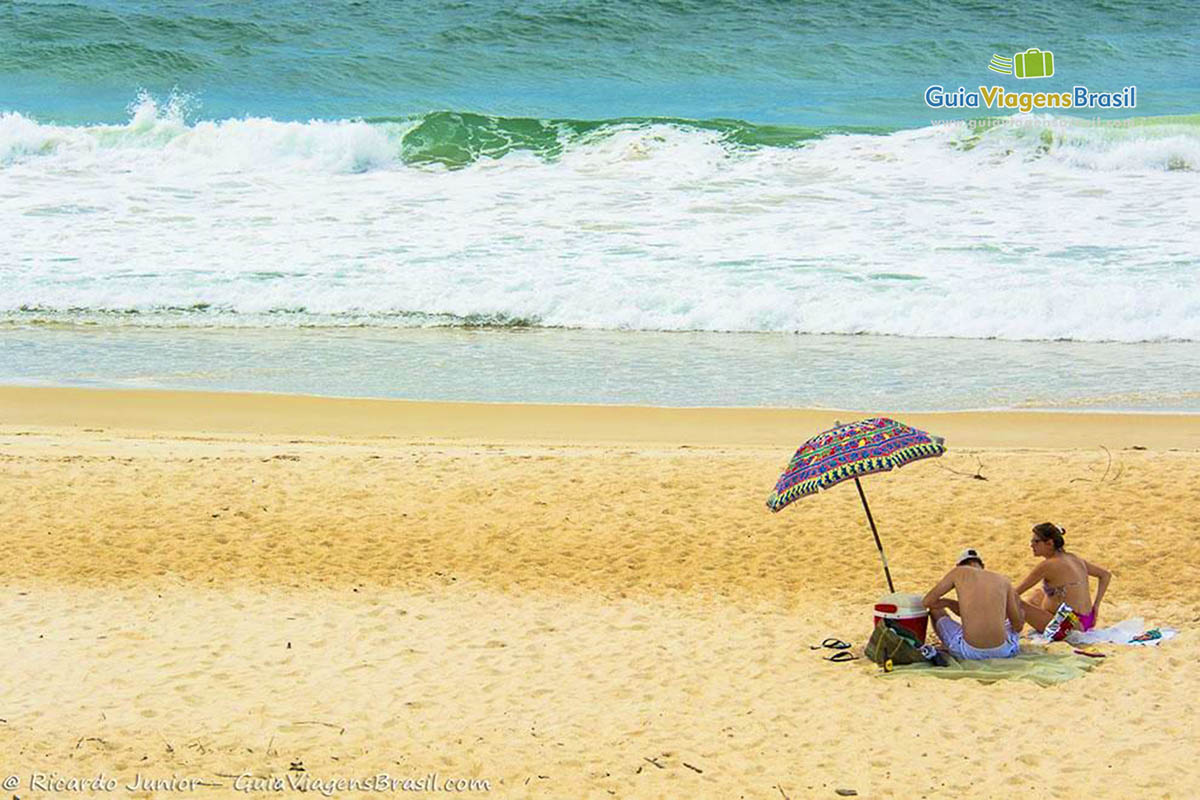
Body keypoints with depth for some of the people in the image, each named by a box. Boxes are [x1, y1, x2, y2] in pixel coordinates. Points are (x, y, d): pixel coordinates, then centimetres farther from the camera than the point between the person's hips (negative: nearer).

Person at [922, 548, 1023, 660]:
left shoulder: (958, 572, 4)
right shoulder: (1002, 580, 9)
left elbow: (927, 602, 9)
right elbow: (1018, 625, 12)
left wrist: (950, 603, 27)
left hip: (969, 651, -2)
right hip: (1002, 650, 2)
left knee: (935, 609, 27)